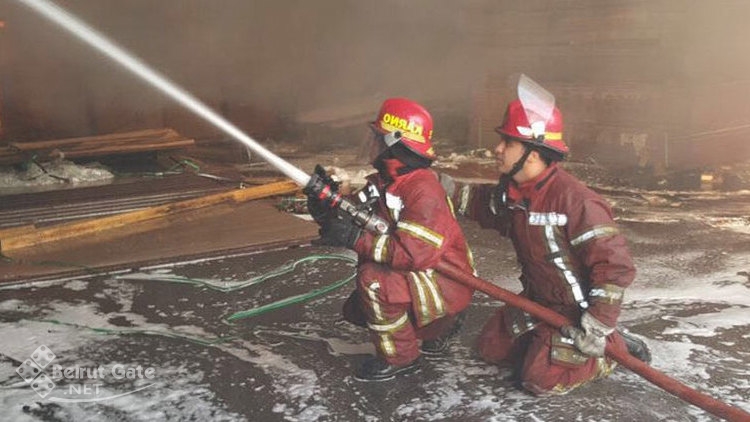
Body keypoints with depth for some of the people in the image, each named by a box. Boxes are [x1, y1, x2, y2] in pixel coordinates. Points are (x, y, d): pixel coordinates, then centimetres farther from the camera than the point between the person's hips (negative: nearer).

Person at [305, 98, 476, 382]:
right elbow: (353, 220, 2)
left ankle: (400, 358, -8)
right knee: (356, 310, 14)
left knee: (373, 279, -29)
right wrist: (325, 204, -18)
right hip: (414, 280, 10)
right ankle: (438, 328, 25)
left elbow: (414, 254, -34)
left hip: (445, 284, -10)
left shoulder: (423, 189, -25)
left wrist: (357, 238, -34)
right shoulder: (382, 182, 4)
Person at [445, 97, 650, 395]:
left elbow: (615, 265, -31)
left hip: (576, 308, -8)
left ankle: (615, 346, 7)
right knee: (491, 347, 10)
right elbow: (483, 203, 17)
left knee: (540, 380, -10)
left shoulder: (574, 200, -32)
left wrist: (596, 328, -29)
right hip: (538, 298, 8)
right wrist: (445, 186, 4)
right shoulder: (511, 189, -7)